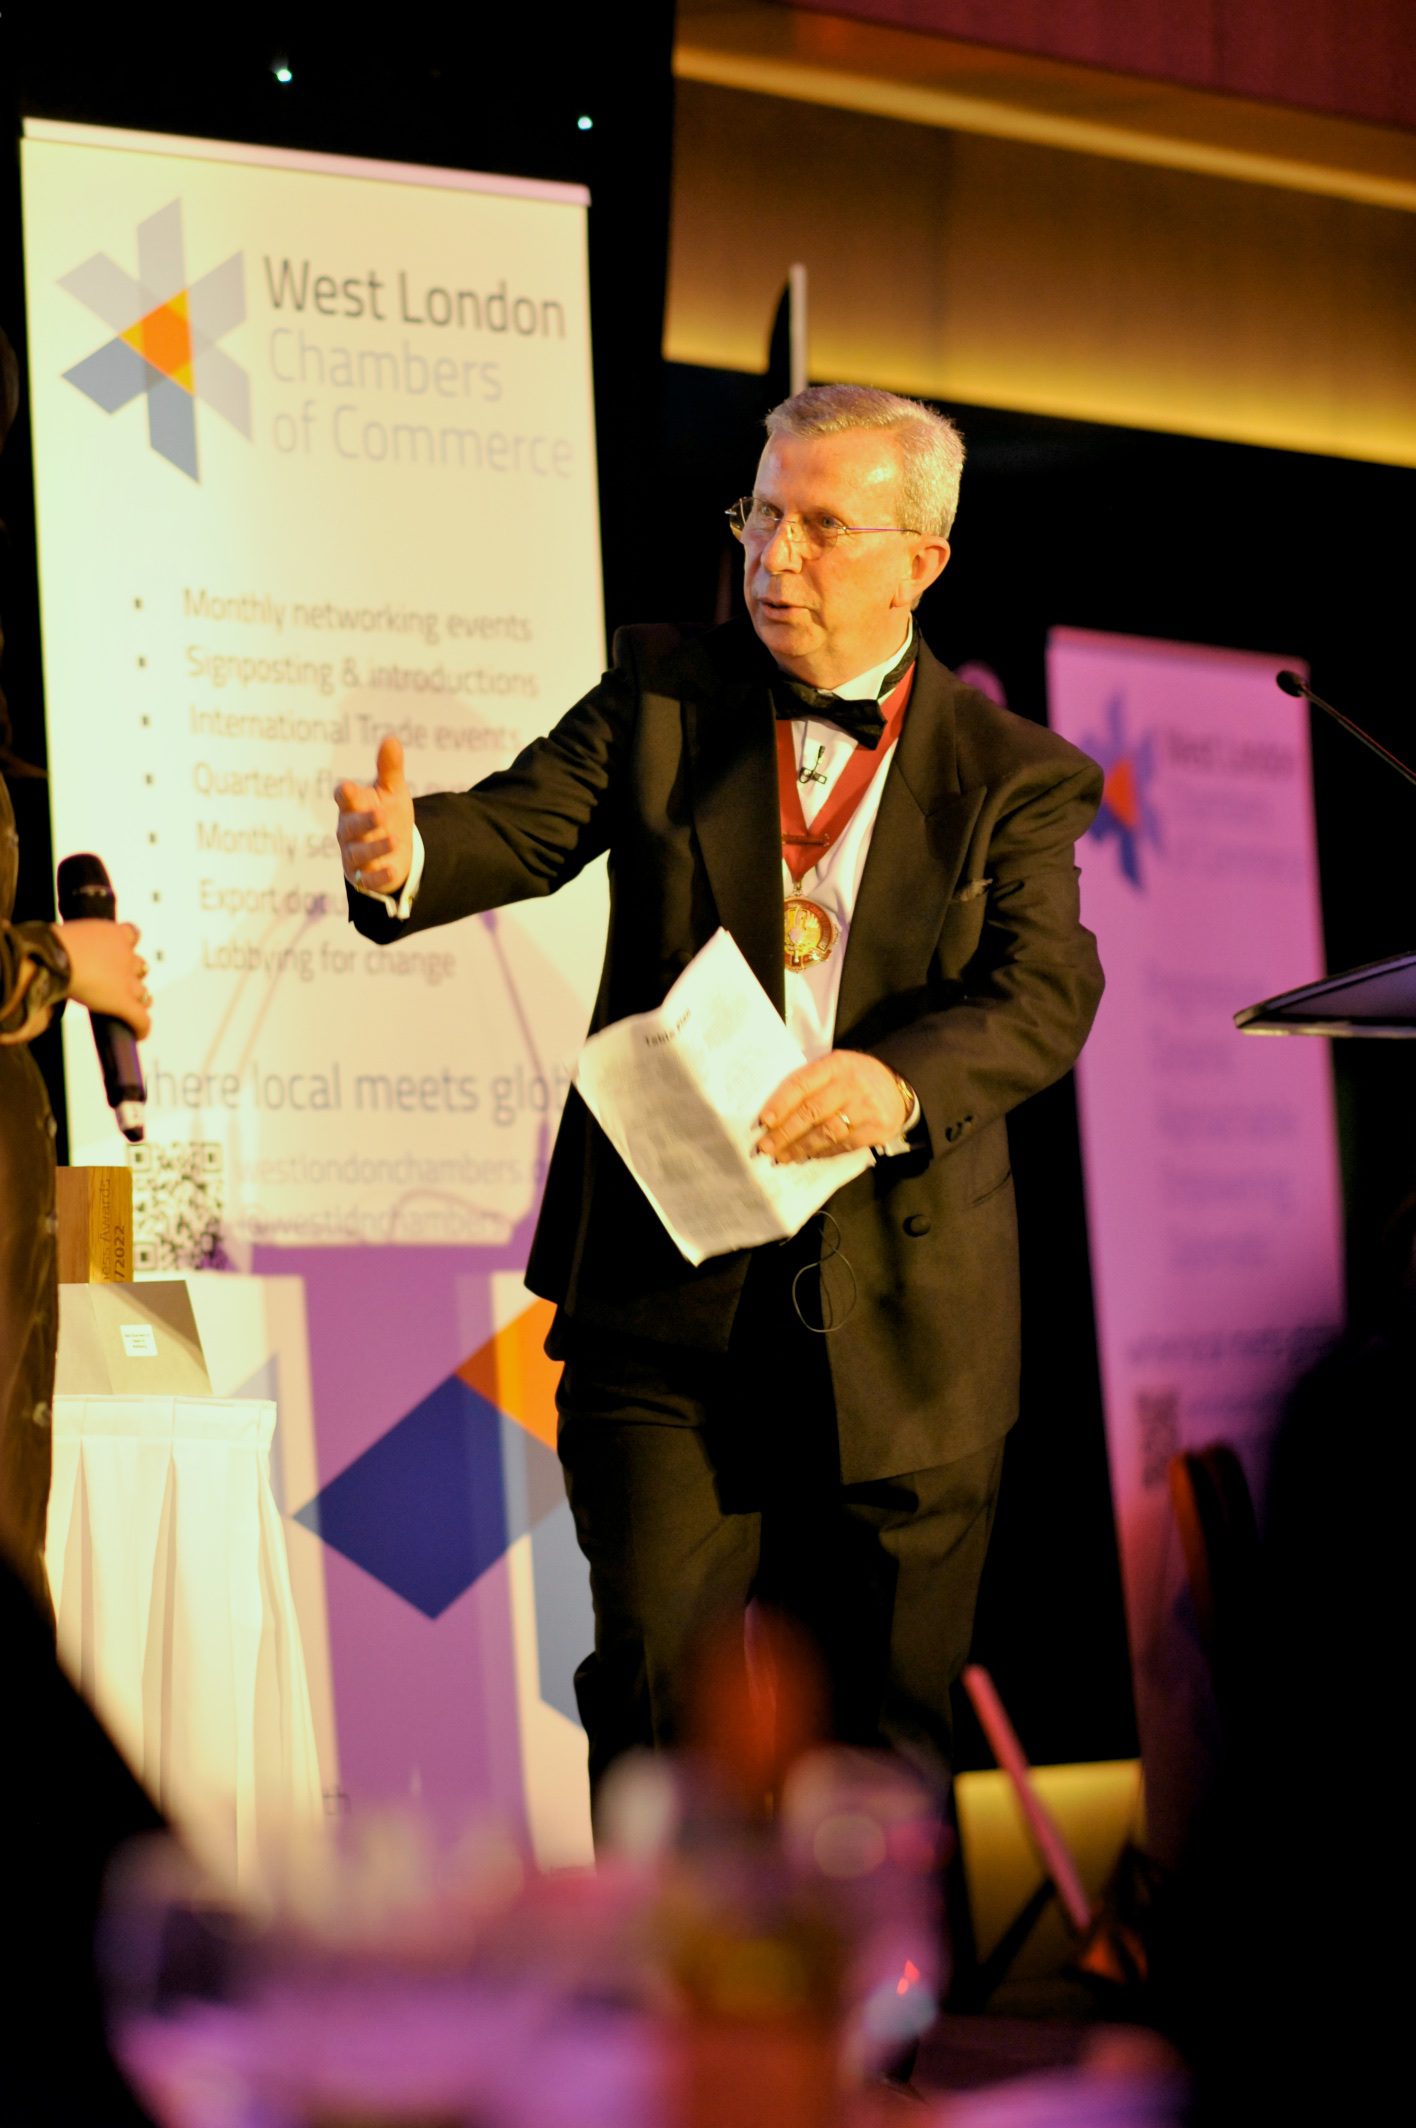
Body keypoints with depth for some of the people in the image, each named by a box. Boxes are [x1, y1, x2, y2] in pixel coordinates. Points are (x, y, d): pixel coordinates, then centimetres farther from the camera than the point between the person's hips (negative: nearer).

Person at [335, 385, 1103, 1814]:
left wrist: (899, 1079, -30)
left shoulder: (1015, 776, 3)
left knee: (887, 1720, 9)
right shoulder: (663, 695, 7)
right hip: (669, 1281, 0)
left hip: (899, 1307, 0)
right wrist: (406, 855, -31)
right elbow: (525, 822, -6)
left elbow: (1046, 996, -9)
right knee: (653, 1678, 0)